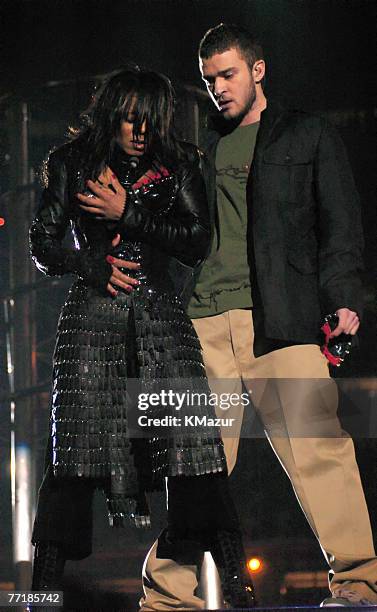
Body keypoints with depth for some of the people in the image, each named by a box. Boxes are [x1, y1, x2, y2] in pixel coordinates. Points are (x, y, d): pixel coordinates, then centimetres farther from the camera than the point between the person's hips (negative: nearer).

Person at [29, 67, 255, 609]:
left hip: (163, 319, 1)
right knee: (76, 447, -8)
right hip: (93, 316, -1)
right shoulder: (73, 163, 11)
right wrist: (93, 266, -6)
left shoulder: (178, 165, 12)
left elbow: (198, 243, 4)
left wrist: (128, 214, -3)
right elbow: (43, 245, 11)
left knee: (194, 444, -11)